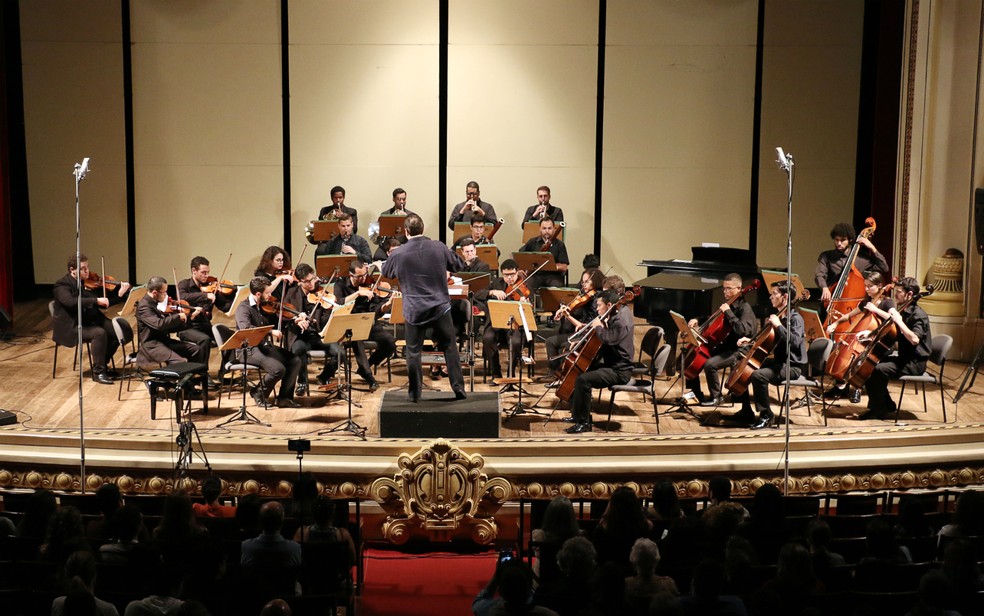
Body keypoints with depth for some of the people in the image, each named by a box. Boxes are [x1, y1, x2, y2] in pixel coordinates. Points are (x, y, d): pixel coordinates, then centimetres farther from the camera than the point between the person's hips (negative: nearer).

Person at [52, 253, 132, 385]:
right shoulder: (62, 285, -12)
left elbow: (103, 303, 7)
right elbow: (70, 301, -32)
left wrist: (119, 295, -9)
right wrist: (96, 300, -36)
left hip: (88, 321, 7)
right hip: (70, 327, -7)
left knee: (116, 331, -12)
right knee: (99, 333, -30)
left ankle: (102, 365, 7)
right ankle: (98, 372, -18)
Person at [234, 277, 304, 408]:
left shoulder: (265, 306, 9)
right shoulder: (243, 308, -14)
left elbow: (276, 321, 23)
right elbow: (245, 328, -33)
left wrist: (294, 321, 4)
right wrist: (270, 332, -36)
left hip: (265, 346, 8)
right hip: (249, 350, -8)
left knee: (295, 360, -7)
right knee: (279, 369, -26)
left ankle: (284, 397, 1)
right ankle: (258, 393, 1)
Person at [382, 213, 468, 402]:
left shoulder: (398, 254, -8)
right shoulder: (439, 248, -6)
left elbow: (386, 272, 12)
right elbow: (459, 265, 9)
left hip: (414, 309, -1)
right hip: (440, 306, 1)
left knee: (413, 351, 10)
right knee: (449, 347, 12)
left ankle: (415, 393, 13)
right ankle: (459, 388, 12)